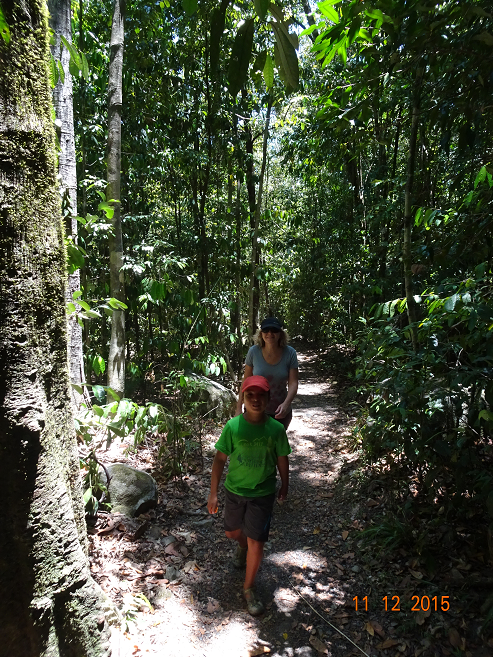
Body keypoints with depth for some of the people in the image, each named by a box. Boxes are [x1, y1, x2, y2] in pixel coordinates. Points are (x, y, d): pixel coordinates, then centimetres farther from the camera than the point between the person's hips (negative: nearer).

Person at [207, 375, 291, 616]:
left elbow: (282, 459, -1)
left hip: (263, 494, -1)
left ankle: (248, 589, 27)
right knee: (232, 532, 23)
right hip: (234, 490, 2)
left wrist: (284, 486, 11)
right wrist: (213, 492, -6)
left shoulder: (276, 429, -16)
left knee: (256, 543, 1)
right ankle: (242, 546, 59)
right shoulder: (233, 426, -18)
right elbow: (220, 459, -9)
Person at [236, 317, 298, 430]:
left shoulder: (289, 353, -12)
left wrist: (286, 404, -31)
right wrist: (239, 408, -3)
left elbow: (293, 383, -14)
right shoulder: (254, 352, -12)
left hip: (280, 412, 1)